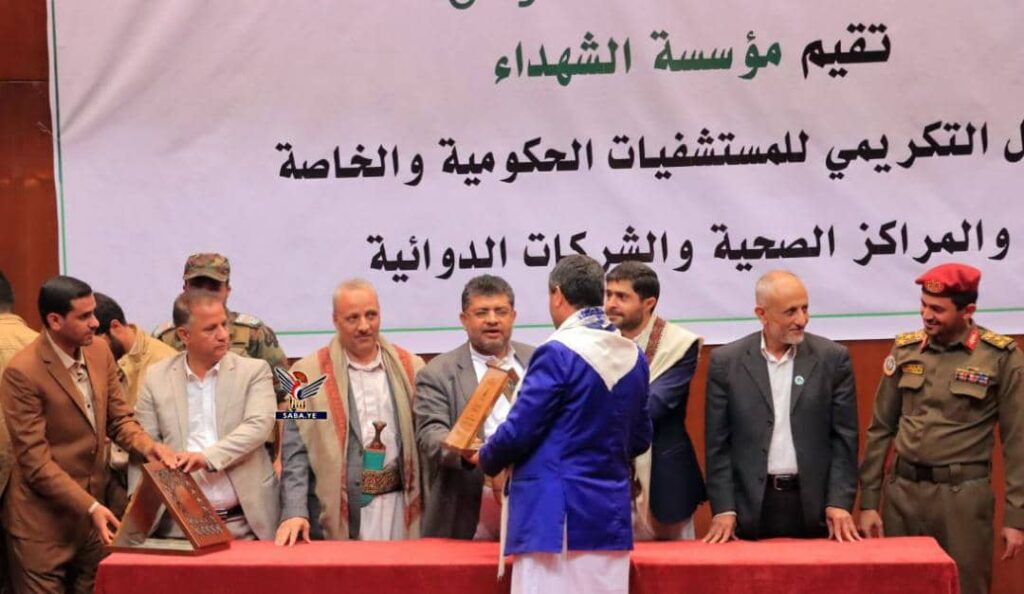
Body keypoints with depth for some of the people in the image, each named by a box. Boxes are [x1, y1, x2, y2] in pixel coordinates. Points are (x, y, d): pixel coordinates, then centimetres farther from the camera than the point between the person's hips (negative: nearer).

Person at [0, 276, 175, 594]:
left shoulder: (100, 354, 1)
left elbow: (119, 419, 8)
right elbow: (35, 460, -20)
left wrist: (148, 446, -14)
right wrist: (90, 507, -25)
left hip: (93, 509, 6)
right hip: (44, 520, -6)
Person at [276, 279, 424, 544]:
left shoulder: (410, 368, 9)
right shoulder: (308, 373, 1)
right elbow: (295, 454, -1)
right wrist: (295, 512, -13)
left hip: (402, 509, 2)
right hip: (335, 515, -2)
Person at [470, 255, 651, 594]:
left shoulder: (558, 353, -13)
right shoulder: (633, 357, 8)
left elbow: (518, 432, -11)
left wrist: (485, 459, 8)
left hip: (556, 513, -7)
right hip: (611, 512, 7)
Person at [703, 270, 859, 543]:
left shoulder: (833, 358, 2)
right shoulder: (726, 361, 1)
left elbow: (844, 438, 2)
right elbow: (718, 442, 1)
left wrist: (839, 503, -6)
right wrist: (723, 509, -5)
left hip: (814, 503, 0)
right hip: (752, 504, 0)